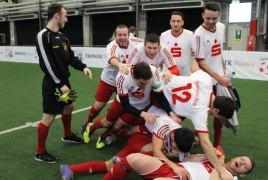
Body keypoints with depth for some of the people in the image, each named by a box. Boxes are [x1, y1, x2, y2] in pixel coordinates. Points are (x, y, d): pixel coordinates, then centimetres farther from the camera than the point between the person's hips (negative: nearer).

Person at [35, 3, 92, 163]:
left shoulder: (62, 37, 9)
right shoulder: (43, 36, -17)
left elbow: (71, 57, 11)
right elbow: (47, 64, -21)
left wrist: (83, 67, -7)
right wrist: (59, 84, -21)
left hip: (64, 80, 9)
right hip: (53, 83, -9)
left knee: (69, 107, 23)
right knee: (49, 117, -4)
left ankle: (68, 135, 47)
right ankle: (40, 152, 10)